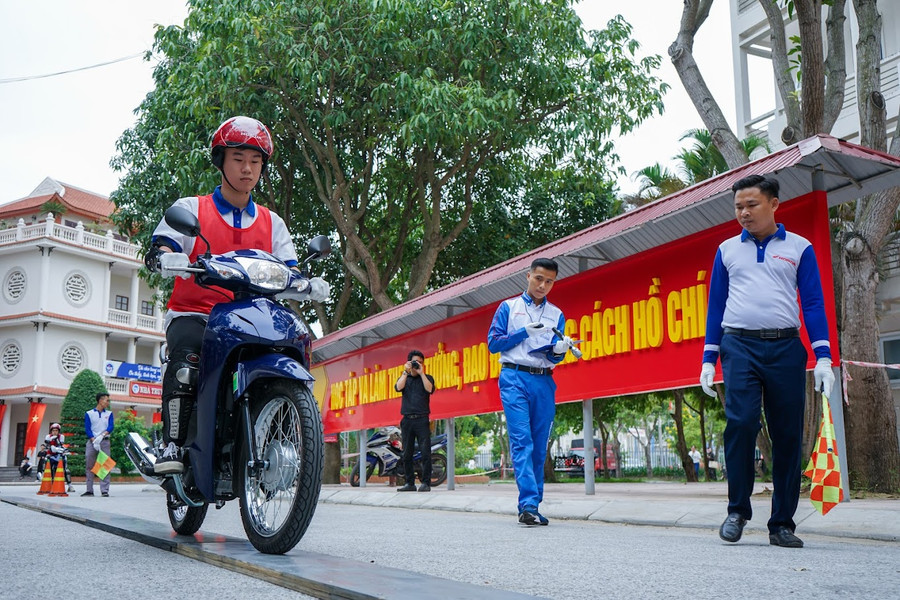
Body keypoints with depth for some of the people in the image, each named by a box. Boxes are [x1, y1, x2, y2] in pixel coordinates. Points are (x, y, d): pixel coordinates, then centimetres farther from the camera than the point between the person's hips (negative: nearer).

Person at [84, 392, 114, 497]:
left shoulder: (109, 413, 12)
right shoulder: (89, 414, 7)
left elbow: (111, 426, -2)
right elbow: (87, 429, -2)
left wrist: (102, 435, -20)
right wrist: (94, 440, -16)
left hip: (104, 441, 0)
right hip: (91, 442, 0)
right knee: (89, 466, 3)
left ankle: (104, 491, -7)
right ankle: (89, 490, 11)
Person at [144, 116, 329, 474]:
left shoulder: (272, 223, 18)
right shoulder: (191, 209, 9)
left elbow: (288, 273, 9)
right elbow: (156, 252, -5)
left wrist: (309, 285, -15)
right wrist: (172, 261, -30)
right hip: (193, 313, -3)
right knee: (187, 358, -34)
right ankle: (172, 445, -27)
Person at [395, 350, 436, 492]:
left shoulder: (427, 378, 12)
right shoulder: (404, 378, 17)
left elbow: (429, 389, -8)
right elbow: (398, 387, -4)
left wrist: (421, 373, -6)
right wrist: (406, 372, -5)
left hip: (422, 420, -2)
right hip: (407, 420, 2)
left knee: (425, 452, -10)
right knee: (407, 454, 3)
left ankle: (426, 483, -9)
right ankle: (410, 483, 9)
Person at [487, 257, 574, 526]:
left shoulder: (556, 315, 17)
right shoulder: (508, 307, 11)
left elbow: (554, 358, 10)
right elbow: (493, 343, 4)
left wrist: (559, 350, -13)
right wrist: (524, 332, -6)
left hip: (544, 382, 3)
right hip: (515, 378, -3)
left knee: (539, 446, 3)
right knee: (522, 441, -15)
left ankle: (533, 506, 9)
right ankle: (528, 504, -21)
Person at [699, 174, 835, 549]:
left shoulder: (799, 248, 10)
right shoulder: (727, 250, 15)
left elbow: (813, 304, 7)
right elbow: (716, 305, 15)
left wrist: (823, 356, -4)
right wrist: (709, 359, 8)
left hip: (786, 348, 0)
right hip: (740, 345, 0)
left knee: (788, 434, 0)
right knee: (740, 422, -16)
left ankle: (782, 524, 8)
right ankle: (738, 510, -2)